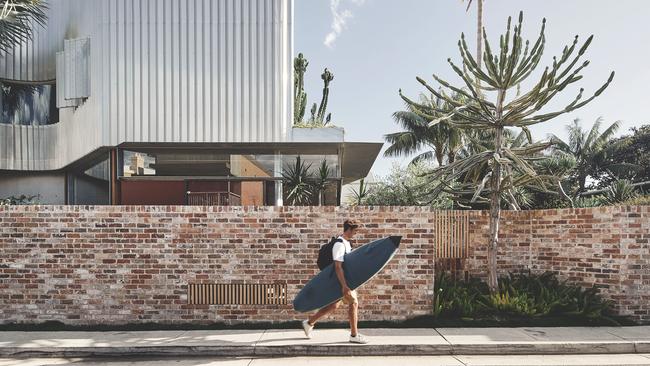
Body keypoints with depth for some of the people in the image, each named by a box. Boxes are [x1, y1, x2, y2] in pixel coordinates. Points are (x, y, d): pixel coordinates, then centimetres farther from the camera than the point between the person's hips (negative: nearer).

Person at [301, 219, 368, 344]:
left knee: (334, 306, 15)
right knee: (353, 303, -3)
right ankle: (354, 335, 9)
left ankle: (309, 323, 27)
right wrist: (344, 286, -30)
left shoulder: (346, 243, 11)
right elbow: (338, 267, -26)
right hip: (341, 281, -10)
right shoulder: (340, 244, -20)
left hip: (345, 280, 10)